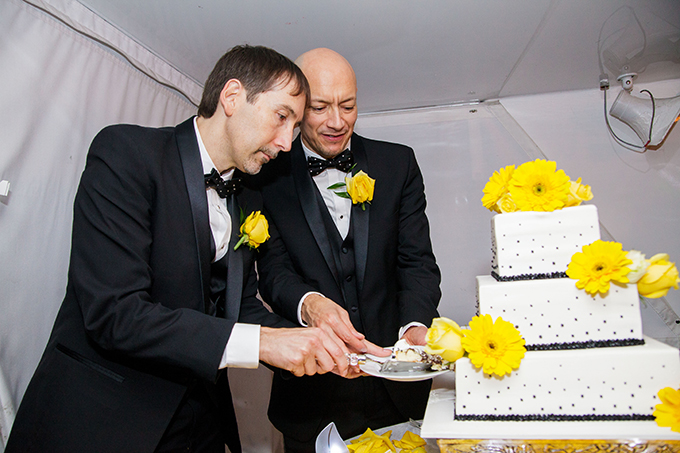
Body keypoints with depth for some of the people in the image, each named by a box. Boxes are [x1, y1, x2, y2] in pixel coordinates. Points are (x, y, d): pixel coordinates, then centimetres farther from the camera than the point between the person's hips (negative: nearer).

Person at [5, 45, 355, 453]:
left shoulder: (249, 201, 4)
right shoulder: (127, 152, -17)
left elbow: (241, 306, 6)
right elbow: (113, 313, -25)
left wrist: (322, 348, -8)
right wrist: (262, 342, -28)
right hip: (99, 420, -6)